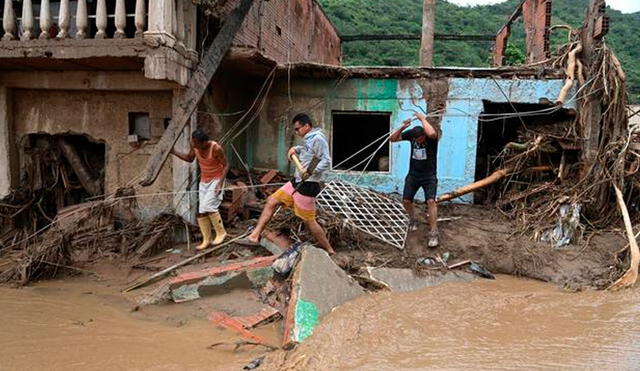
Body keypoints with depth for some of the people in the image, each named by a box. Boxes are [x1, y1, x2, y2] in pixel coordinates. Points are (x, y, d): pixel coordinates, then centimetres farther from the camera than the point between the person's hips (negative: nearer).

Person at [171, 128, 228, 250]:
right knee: (201, 211, 2)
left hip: (216, 180, -6)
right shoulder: (195, 146, -11)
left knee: (208, 206, -21)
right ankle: (206, 240, 13)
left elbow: (226, 165, -18)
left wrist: (221, 183, -27)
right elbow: (189, 158, 9)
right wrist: (174, 152, -3)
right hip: (204, 181, 6)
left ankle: (221, 233, -3)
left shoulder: (216, 148, -26)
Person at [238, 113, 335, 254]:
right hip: (297, 182, 10)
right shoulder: (309, 139, 13)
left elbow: (326, 161, -22)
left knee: (309, 221, -3)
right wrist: (295, 149, 14)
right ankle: (254, 236, 11)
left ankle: (329, 251, 12)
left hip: (307, 186, -10)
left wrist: (311, 171, -35)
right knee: (271, 201, 7)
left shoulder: (318, 138, -16)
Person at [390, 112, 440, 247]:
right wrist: (402, 127, -20)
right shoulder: (411, 133, -7)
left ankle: (433, 233, -14)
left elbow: (431, 133, -44)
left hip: (429, 175, -4)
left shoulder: (432, 135, -18)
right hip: (413, 174, 4)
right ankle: (413, 220, 35)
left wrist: (422, 118, -31)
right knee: (406, 200, 5)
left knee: (431, 201, -19)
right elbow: (392, 139, -3)